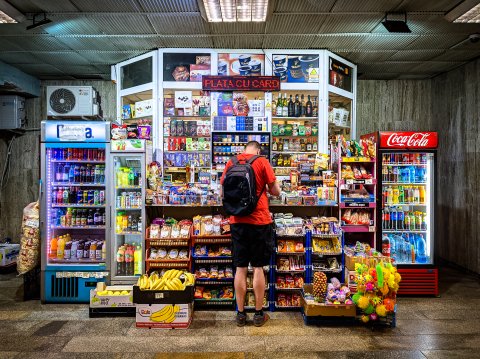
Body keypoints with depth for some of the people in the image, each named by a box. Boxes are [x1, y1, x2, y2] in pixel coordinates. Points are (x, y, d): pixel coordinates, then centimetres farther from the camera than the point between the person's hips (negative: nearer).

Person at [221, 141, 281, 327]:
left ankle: (240, 314, 19)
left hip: (237, 221, 3)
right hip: (259, 221, -2)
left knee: (240, 268, 10)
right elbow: (276, 191, -3)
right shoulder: (262, 161, -4)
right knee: (258, 268, 8)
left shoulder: (231, 163, 5)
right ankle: (259, 314, 19)